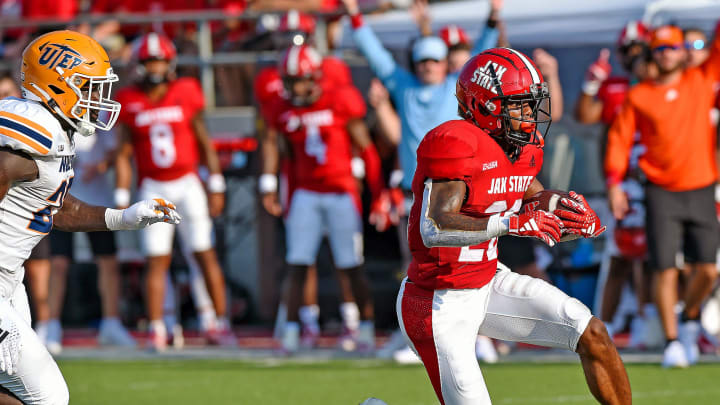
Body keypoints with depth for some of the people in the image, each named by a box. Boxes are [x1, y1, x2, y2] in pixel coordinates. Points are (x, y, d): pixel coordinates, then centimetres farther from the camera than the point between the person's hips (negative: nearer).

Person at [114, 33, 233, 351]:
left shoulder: (185, 95, -2)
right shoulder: (131, 103, 0)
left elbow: (205, 144, 4)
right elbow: (124, 155, 5)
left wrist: (216, 188, 1)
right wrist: (121, 199, 2)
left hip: (187, 183, 0)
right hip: (154, 188, 1)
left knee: (205, 254, -2)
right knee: (157, 260, -2)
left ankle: (221, 323, 4)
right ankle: (156, 329, 1)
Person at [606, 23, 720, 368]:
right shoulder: (638, 96, 3)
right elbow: (620, 137, 4)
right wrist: (614, 182, -4)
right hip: (661, 193, -1)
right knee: (665, 270, -6)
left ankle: (689, 320, 26)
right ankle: (672, 340, 4)